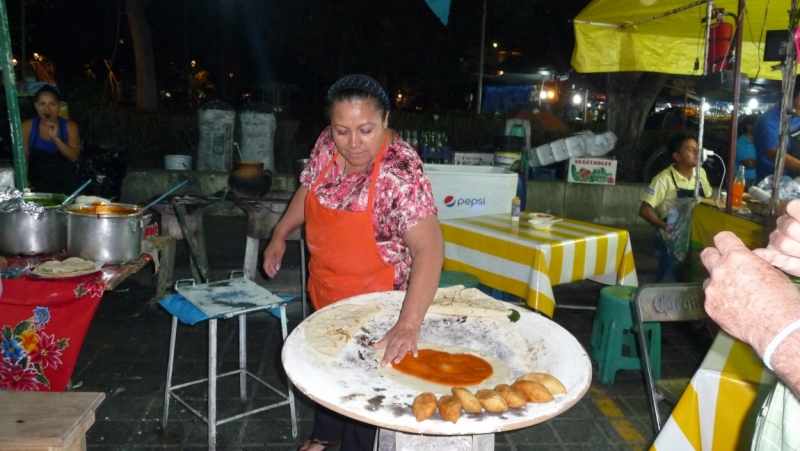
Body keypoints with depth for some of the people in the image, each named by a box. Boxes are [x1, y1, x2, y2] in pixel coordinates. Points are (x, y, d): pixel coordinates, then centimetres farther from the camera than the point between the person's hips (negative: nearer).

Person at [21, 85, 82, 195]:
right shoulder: (27, 126, 1)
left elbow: (74, 157, -9)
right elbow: (23, 157, 1)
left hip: (66, 179, 0)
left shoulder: (69, 126, 0)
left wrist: (55, 138, -22)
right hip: (39, 179, 0)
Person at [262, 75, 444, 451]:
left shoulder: (400, 171, -31)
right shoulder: (326, 145, -12)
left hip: (373, 297, -6)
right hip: (325, 287, 7)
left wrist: (409, 323, -51)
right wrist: (280, 234, 10)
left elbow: (429, 248, -41)